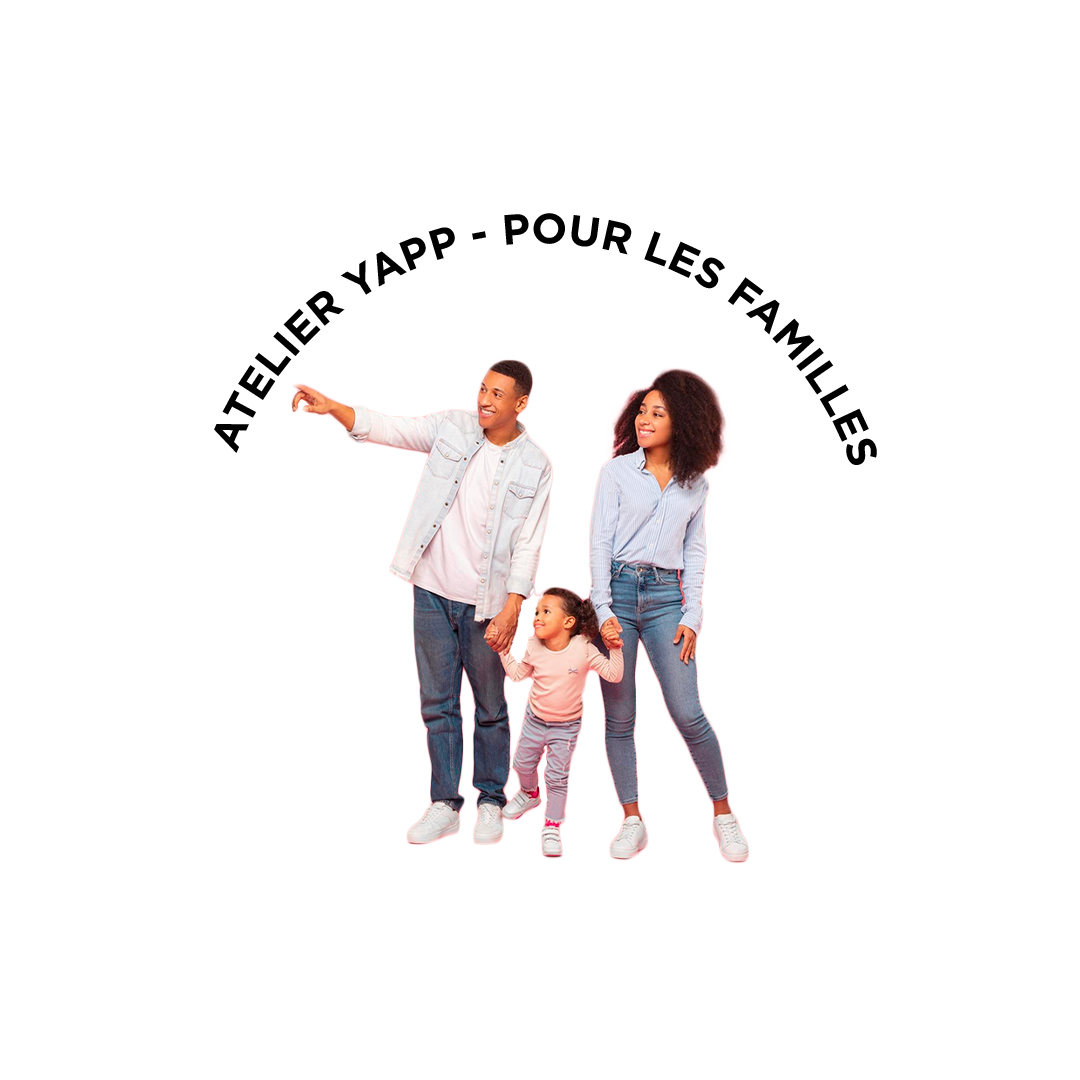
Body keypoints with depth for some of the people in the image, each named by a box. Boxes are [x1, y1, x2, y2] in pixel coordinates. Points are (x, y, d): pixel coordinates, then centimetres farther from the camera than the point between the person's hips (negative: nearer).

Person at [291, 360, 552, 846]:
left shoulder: (534, 465, -5)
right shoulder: (451, 427, 2)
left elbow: (528, 544, -7)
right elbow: (387, 428, -5)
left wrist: (511, 609, -15)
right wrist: (331, 407, -21)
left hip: (485, 603, -2)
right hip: (432, 592, 2)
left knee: (490, 708, 8)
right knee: (437, 702, 8)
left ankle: (491, 802, 23)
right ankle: (444, 805, 18)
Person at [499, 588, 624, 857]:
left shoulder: (583, 648, -21)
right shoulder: (533, 648, -12)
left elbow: (613, 674, -17)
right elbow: (517, 674, 5)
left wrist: (616, 648, -29)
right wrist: (504, 650, -2)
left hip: (566, 726, -3)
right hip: (535, 720, 3)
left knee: (557, 777, -1)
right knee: (523, 763, 18)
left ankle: (552, 827, 15)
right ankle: (529, 793, 51)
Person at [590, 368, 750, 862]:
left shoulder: (696, 483, 9)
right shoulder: (617, 471, 3)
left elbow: (694, 552, 12)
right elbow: (599, 543, 0)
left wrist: (692, 616, 2)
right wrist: (604, 612, -9)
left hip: (666, 597, 1)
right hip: (617, 590, 0)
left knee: (688, 714, -7)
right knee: (619, 716, 1)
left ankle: (724, 815, 8)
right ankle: (632, 821, 11)